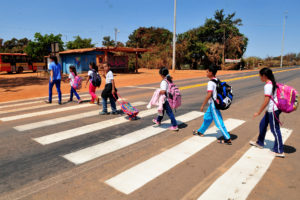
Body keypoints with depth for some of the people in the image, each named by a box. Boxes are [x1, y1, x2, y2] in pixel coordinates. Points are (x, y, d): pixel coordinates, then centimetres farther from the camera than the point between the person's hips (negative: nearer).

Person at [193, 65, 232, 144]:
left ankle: (228, 139, 5)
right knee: (207, 118, 21)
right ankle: (200, 131, 38)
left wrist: (203, 105, -18)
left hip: (213, 104, -10)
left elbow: (209, 95, -25)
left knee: (218, 122, -2)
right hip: (214, 103, 10)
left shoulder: (211, 83, -19)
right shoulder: (217, 80, 8)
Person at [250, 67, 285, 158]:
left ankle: (279, 151, 11)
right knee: (262, 124, 19)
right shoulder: (273, 83, 9)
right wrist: (268, 109, 23)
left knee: (275, 129, 0)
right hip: (271, 109, 10)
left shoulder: (267, 86, -20)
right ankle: (260, 143, 35)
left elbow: (266, 101, -22)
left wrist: (258, 112, -15)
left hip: (273, 110, -10)